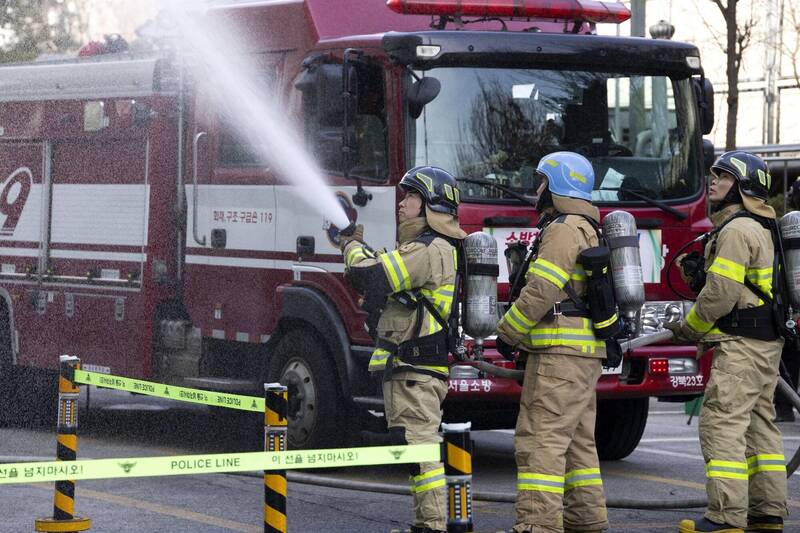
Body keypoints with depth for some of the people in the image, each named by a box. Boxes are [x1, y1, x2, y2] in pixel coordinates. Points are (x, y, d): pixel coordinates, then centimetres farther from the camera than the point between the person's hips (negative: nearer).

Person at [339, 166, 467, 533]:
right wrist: (359, 246, 23)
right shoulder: (437, 249, 20)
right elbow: (384, 288, 28)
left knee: (418, 446, -11)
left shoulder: (428, 250, -14)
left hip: (414, 369, -11)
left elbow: (369, 276, -20)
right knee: (421, 447, 13)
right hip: (424, 367, 11)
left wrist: (352, 248, 0)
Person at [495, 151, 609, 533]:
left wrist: (508, 334, -8)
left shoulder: (564, 229, -11)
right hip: (587, 354, 11)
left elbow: (541, 292, -18)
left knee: (540, 440, -14)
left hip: (560, 352, -11)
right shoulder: (589, 230, 22)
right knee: (577, 441, 14)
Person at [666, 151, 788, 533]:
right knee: (758, 424, 13)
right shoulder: (763, 229, 19)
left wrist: (690, 327, -3)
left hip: (741, 344, -11)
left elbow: (721, 292, -18)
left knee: (722, 422, -12)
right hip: (768, 343, 11)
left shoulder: (737, 229, -13)